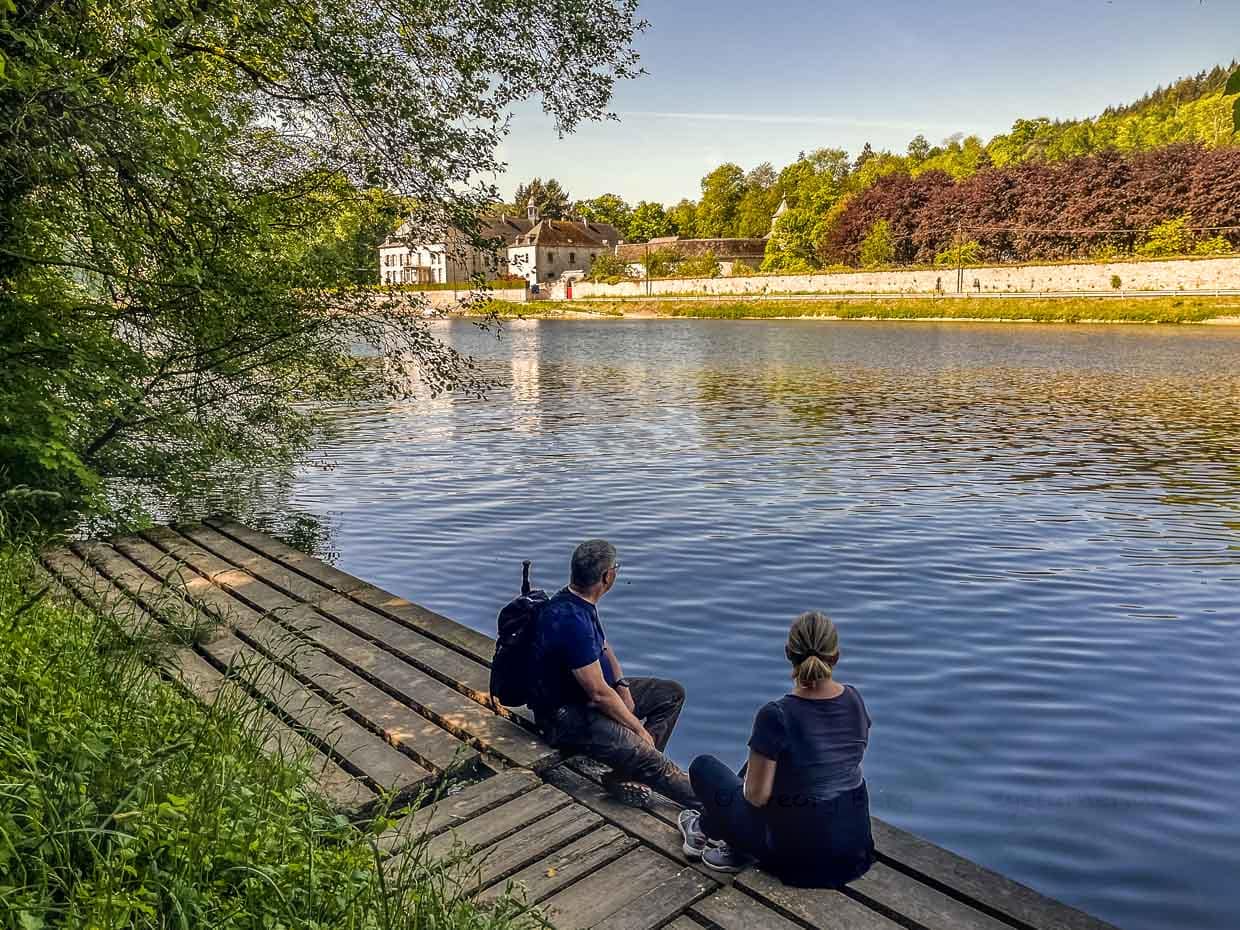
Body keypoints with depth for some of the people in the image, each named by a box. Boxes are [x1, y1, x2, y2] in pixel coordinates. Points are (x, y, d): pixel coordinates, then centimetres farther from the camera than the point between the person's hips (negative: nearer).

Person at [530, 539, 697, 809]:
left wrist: (623, 685, 3)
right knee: (643, 752, -27)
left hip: (584, 694, 11)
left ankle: (626, 772, -1)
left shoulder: (577, 602, 2)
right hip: (566, 717, -11)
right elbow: (599, 693, -25)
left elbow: (603, 646, 19)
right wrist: (639, 728, -13)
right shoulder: (571, 621, -29)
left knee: (672, 693, 10)